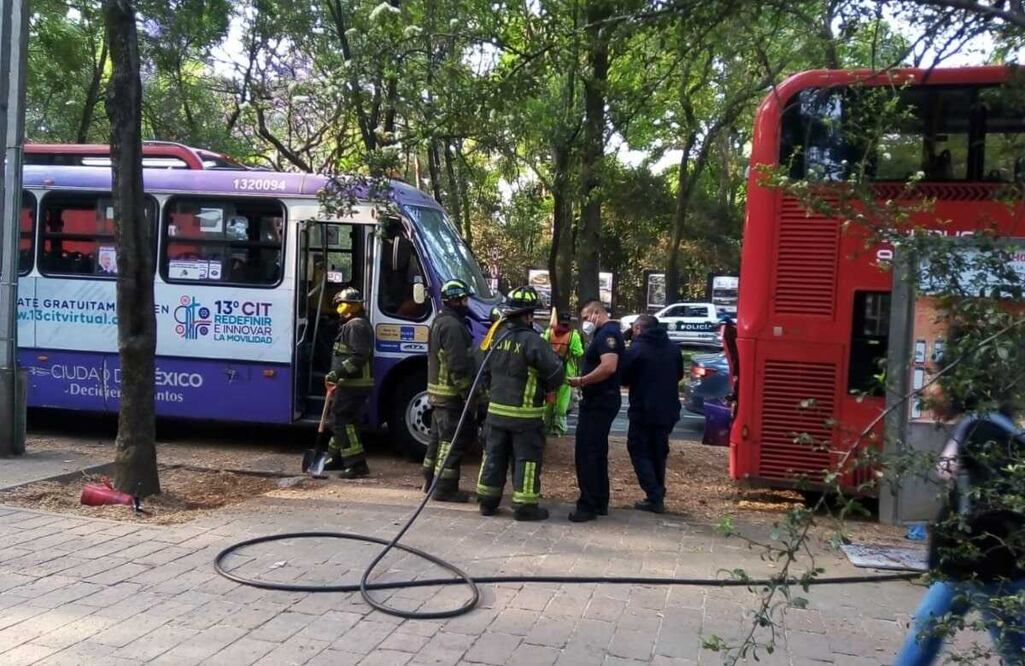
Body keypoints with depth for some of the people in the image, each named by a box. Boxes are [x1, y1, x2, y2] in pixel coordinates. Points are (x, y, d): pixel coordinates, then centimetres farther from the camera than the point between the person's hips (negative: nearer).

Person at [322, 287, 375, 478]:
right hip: (352, 384, 11)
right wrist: (337, 377, 21)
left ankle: (356, 464, -9)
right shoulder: (355, 324, 20)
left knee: (344, 421, -10)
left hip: (353, 385, -11)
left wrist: (337, 373, -24)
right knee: (341, 420, 19)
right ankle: (337, 458, 31)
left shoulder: (355, 326, -15)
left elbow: (358, 356, -25)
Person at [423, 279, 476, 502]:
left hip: (438, 392, 11)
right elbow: (458, 367, -23)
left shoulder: (440, 322, 17)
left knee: (439, 438, 17)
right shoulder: (453, 326, -18)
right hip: (452, 394, -11)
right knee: (453, 441, -5)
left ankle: (431, 481, 26)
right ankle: (445, 488, -2)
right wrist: (468, 394, -19)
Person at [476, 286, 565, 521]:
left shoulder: (497, 337, 5)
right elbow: (556, 373, -16)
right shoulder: (532, 341, -17)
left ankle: (487, 501, 21)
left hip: (496, 410, 7)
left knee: (494, 455, 14)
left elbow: (486, 372, 15)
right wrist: (543, 388, 4)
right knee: (526, 459, 3)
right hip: (525, 414, -6)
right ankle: (524, 506, 7)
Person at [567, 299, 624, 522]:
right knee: (596, 453, 15)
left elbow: (609, 366, -28)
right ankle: (599, 502, 23)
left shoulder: (608, 333, -15)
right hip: (599, 401, 11)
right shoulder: (604, 334, 18)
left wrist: (581, 381, -21)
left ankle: (589, 505, -5)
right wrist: (584, 381, 9)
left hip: (600, 402, -11)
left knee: (586, 454, -9)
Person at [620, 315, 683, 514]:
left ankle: (654, 497, -4)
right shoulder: (673, 348, 5)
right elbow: (679, 375, 17)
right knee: (659, 452, 18)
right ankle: (658, 496, 22)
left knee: (639, 451, 4)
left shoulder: (636, 349, -14)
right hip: (668, 410, 6)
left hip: (643, 410, -6)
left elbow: (623, 378, -8)